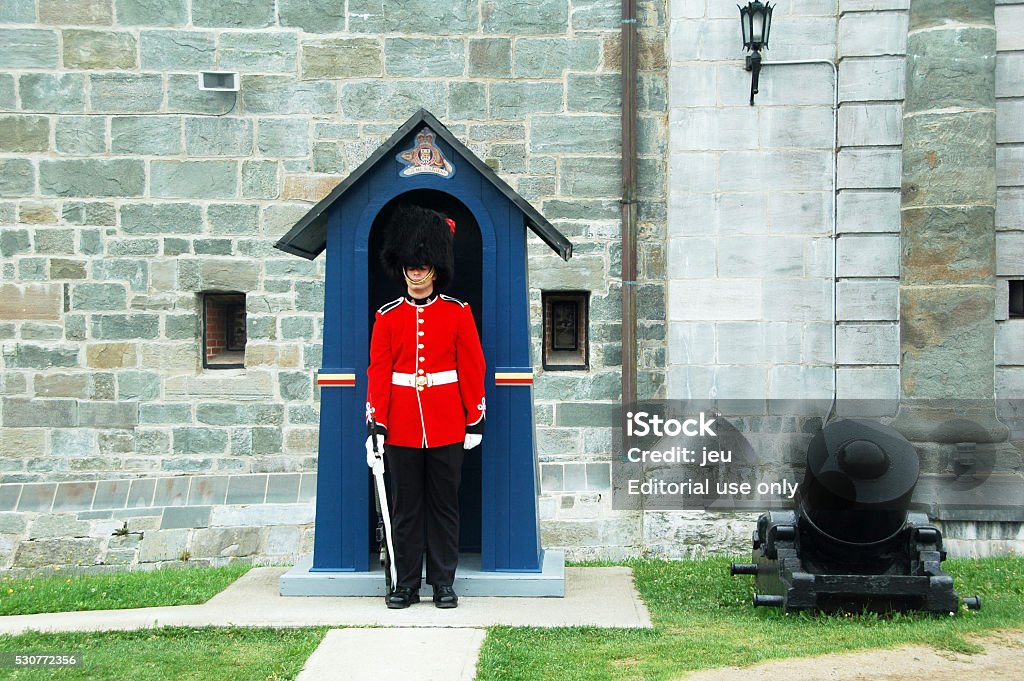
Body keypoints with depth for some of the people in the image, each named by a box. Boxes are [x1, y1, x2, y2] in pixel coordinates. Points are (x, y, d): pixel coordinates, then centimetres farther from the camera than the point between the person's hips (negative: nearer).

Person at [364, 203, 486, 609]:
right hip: (401, 427, 1)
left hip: (447, 426, -1)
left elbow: (472, 368, 2)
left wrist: (476, 419, -1)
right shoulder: (388, 316, 4)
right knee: (405, 506, 6)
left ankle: (444, 583, 15)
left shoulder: (458, 312, 2)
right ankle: (405, 584, 14)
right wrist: (376, 424, -4)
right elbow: (378, 372, 2)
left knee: (444, 504, 6)